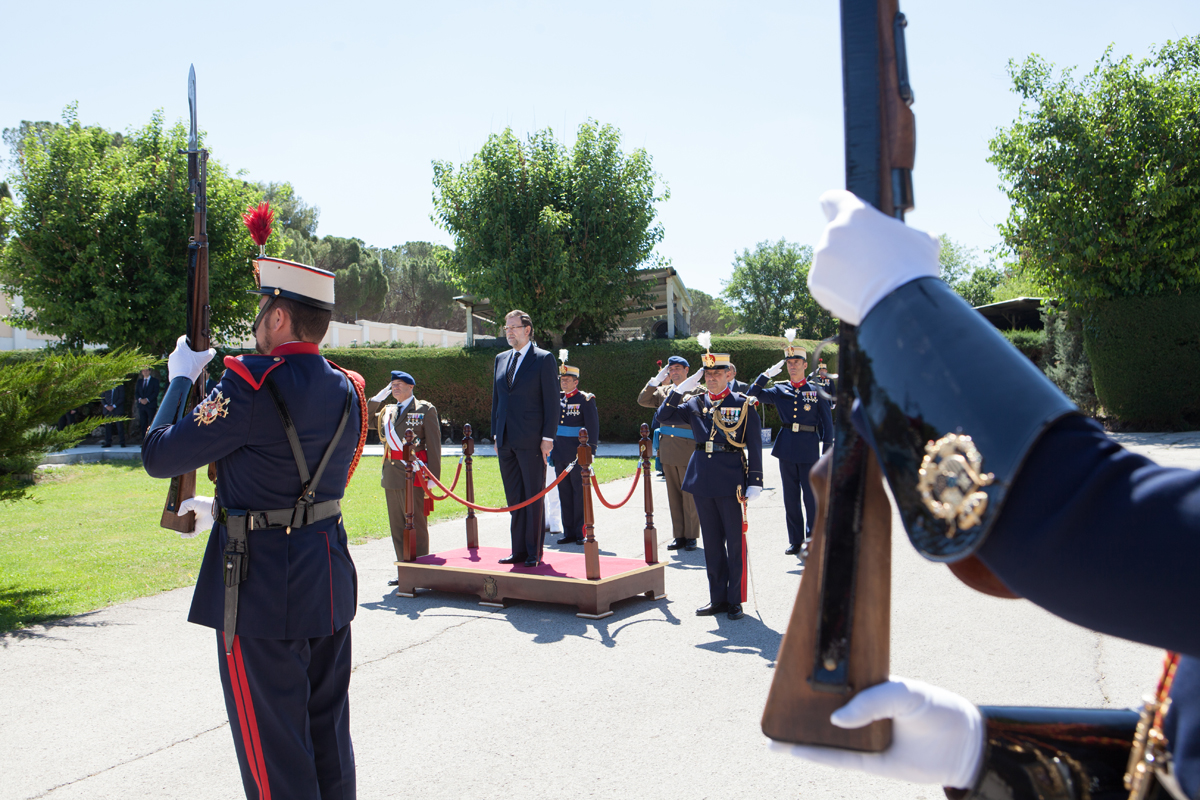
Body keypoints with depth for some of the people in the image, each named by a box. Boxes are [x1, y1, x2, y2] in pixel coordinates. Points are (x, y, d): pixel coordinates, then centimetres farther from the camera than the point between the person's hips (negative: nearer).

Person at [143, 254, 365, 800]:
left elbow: (159, 456, -11)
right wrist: (225, 508, 24)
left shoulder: (251, 385, -19)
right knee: (328, 729, 20)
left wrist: (180, 378, 3)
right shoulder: (347, 391, 5)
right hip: (329, 577, 7)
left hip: (262, 588, -7)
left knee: (273, 744, 7)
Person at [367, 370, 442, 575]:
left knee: (416, 523, -2)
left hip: (413, 473, -6)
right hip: (391, 473, 6)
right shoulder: (387, 410, 17)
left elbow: (434, 444, -4)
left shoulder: (425, 409, 1)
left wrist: (433, 476, -10)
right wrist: (379, 397, 8)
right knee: (397, 525, 10)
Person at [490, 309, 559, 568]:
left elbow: (552, 400, -6)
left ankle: (534, 553, 8)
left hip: (531, 441, -6)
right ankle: (519, 550, 17)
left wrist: (547, 437, -12)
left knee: (533, 497, 0)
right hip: (506, 441, 6)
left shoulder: (543, 359, -3)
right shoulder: (501, 360, 15)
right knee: (514, 498, 9)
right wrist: (496, 434, 13)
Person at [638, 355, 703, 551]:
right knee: (674, 495, 9)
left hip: (687, 450, -5)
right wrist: (657, 380, -1)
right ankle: (679, 536, 16)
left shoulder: (697, 391, -1)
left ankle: (691, 536, 9)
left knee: (689, 495, 0)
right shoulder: (663, 390, 14)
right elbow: (643, 401, 5)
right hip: (668, 450, 5)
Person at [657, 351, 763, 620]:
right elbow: (664, 416, 3)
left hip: (731, 480, -4)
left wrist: (755, 482, -9)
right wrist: (681, 388, -5)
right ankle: (717, 597, 21)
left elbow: (754, 446, -2)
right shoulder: (695, 404, 9)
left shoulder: (742, 405, -1)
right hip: (702, 479, 4)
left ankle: (735, 600, 13)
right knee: (712, 542, 11)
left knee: (735, 541, 3)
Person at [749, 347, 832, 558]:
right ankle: (795, 540, 18)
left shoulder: (816, 391, 1)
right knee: (790, 498, 8)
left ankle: (811, 540, 10)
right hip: (786, 448, 3)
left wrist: (827, 451, -3)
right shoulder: (779, 390, 8)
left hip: (809, 448, -3)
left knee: (811, 497, 0)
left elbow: (827, 423, 3)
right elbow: (753, 394, 1)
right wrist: (768, 374, -6)